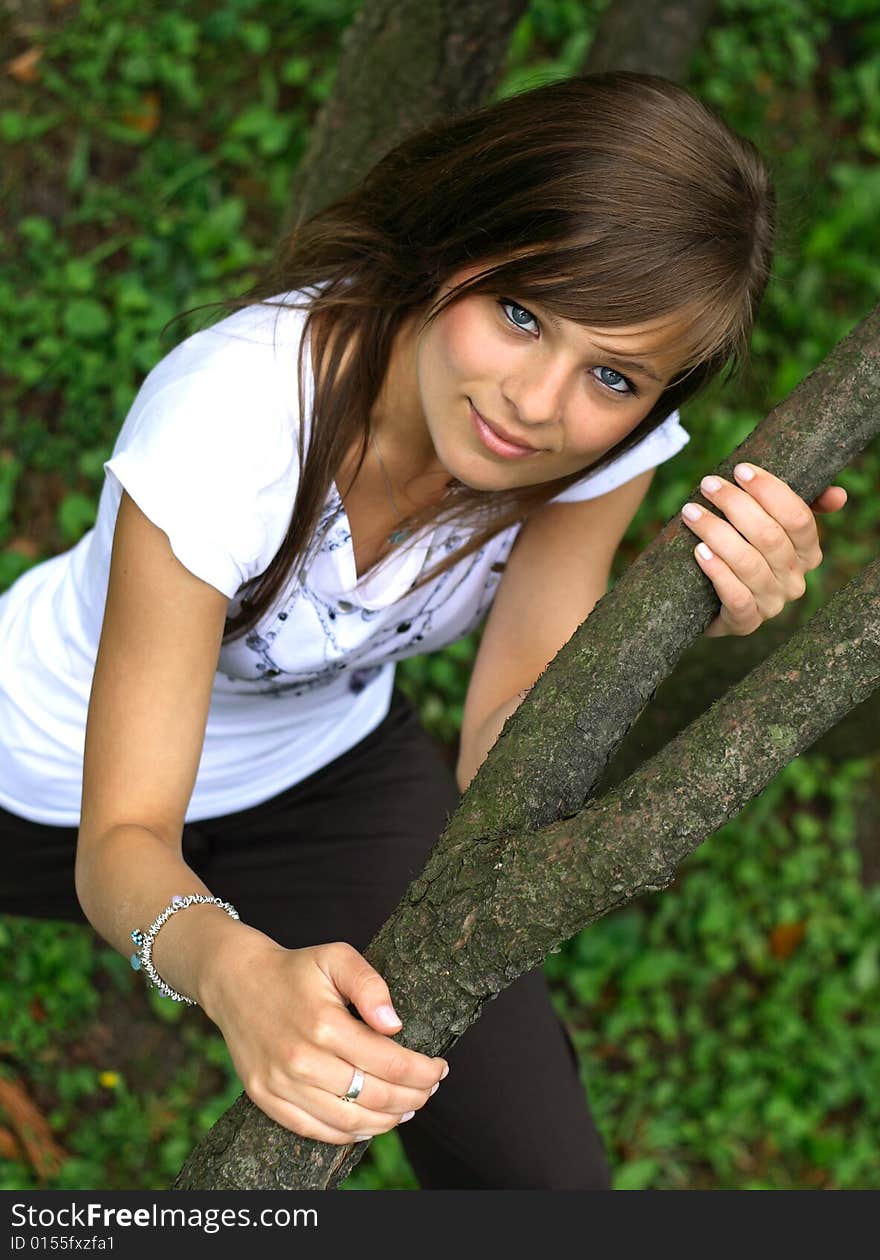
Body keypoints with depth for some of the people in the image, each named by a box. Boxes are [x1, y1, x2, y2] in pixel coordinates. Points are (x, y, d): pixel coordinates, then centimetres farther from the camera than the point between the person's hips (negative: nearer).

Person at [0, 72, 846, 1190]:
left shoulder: (610, 432, -24)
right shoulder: (229, 416, -38)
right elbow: (120, 847, -35)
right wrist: (234, 971, -57)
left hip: (327, 761, 3)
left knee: (542, 1181, -6)